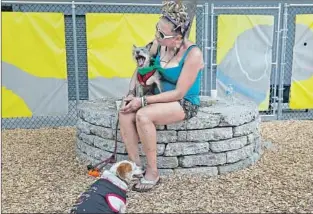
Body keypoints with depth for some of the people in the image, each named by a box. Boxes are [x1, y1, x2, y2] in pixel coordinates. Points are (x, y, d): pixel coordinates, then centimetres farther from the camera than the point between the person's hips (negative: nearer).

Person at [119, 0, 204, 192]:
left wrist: (143, 101, -25)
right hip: (161, 98, 6)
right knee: (125, 113, -20)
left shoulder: (193, 54, -22)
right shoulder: (159, 44, -5)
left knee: (143, 116, -32)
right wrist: (132, 93, -6)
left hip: (185, 103, -6)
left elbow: (179, 93, -23)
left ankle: (153, 172, -15)